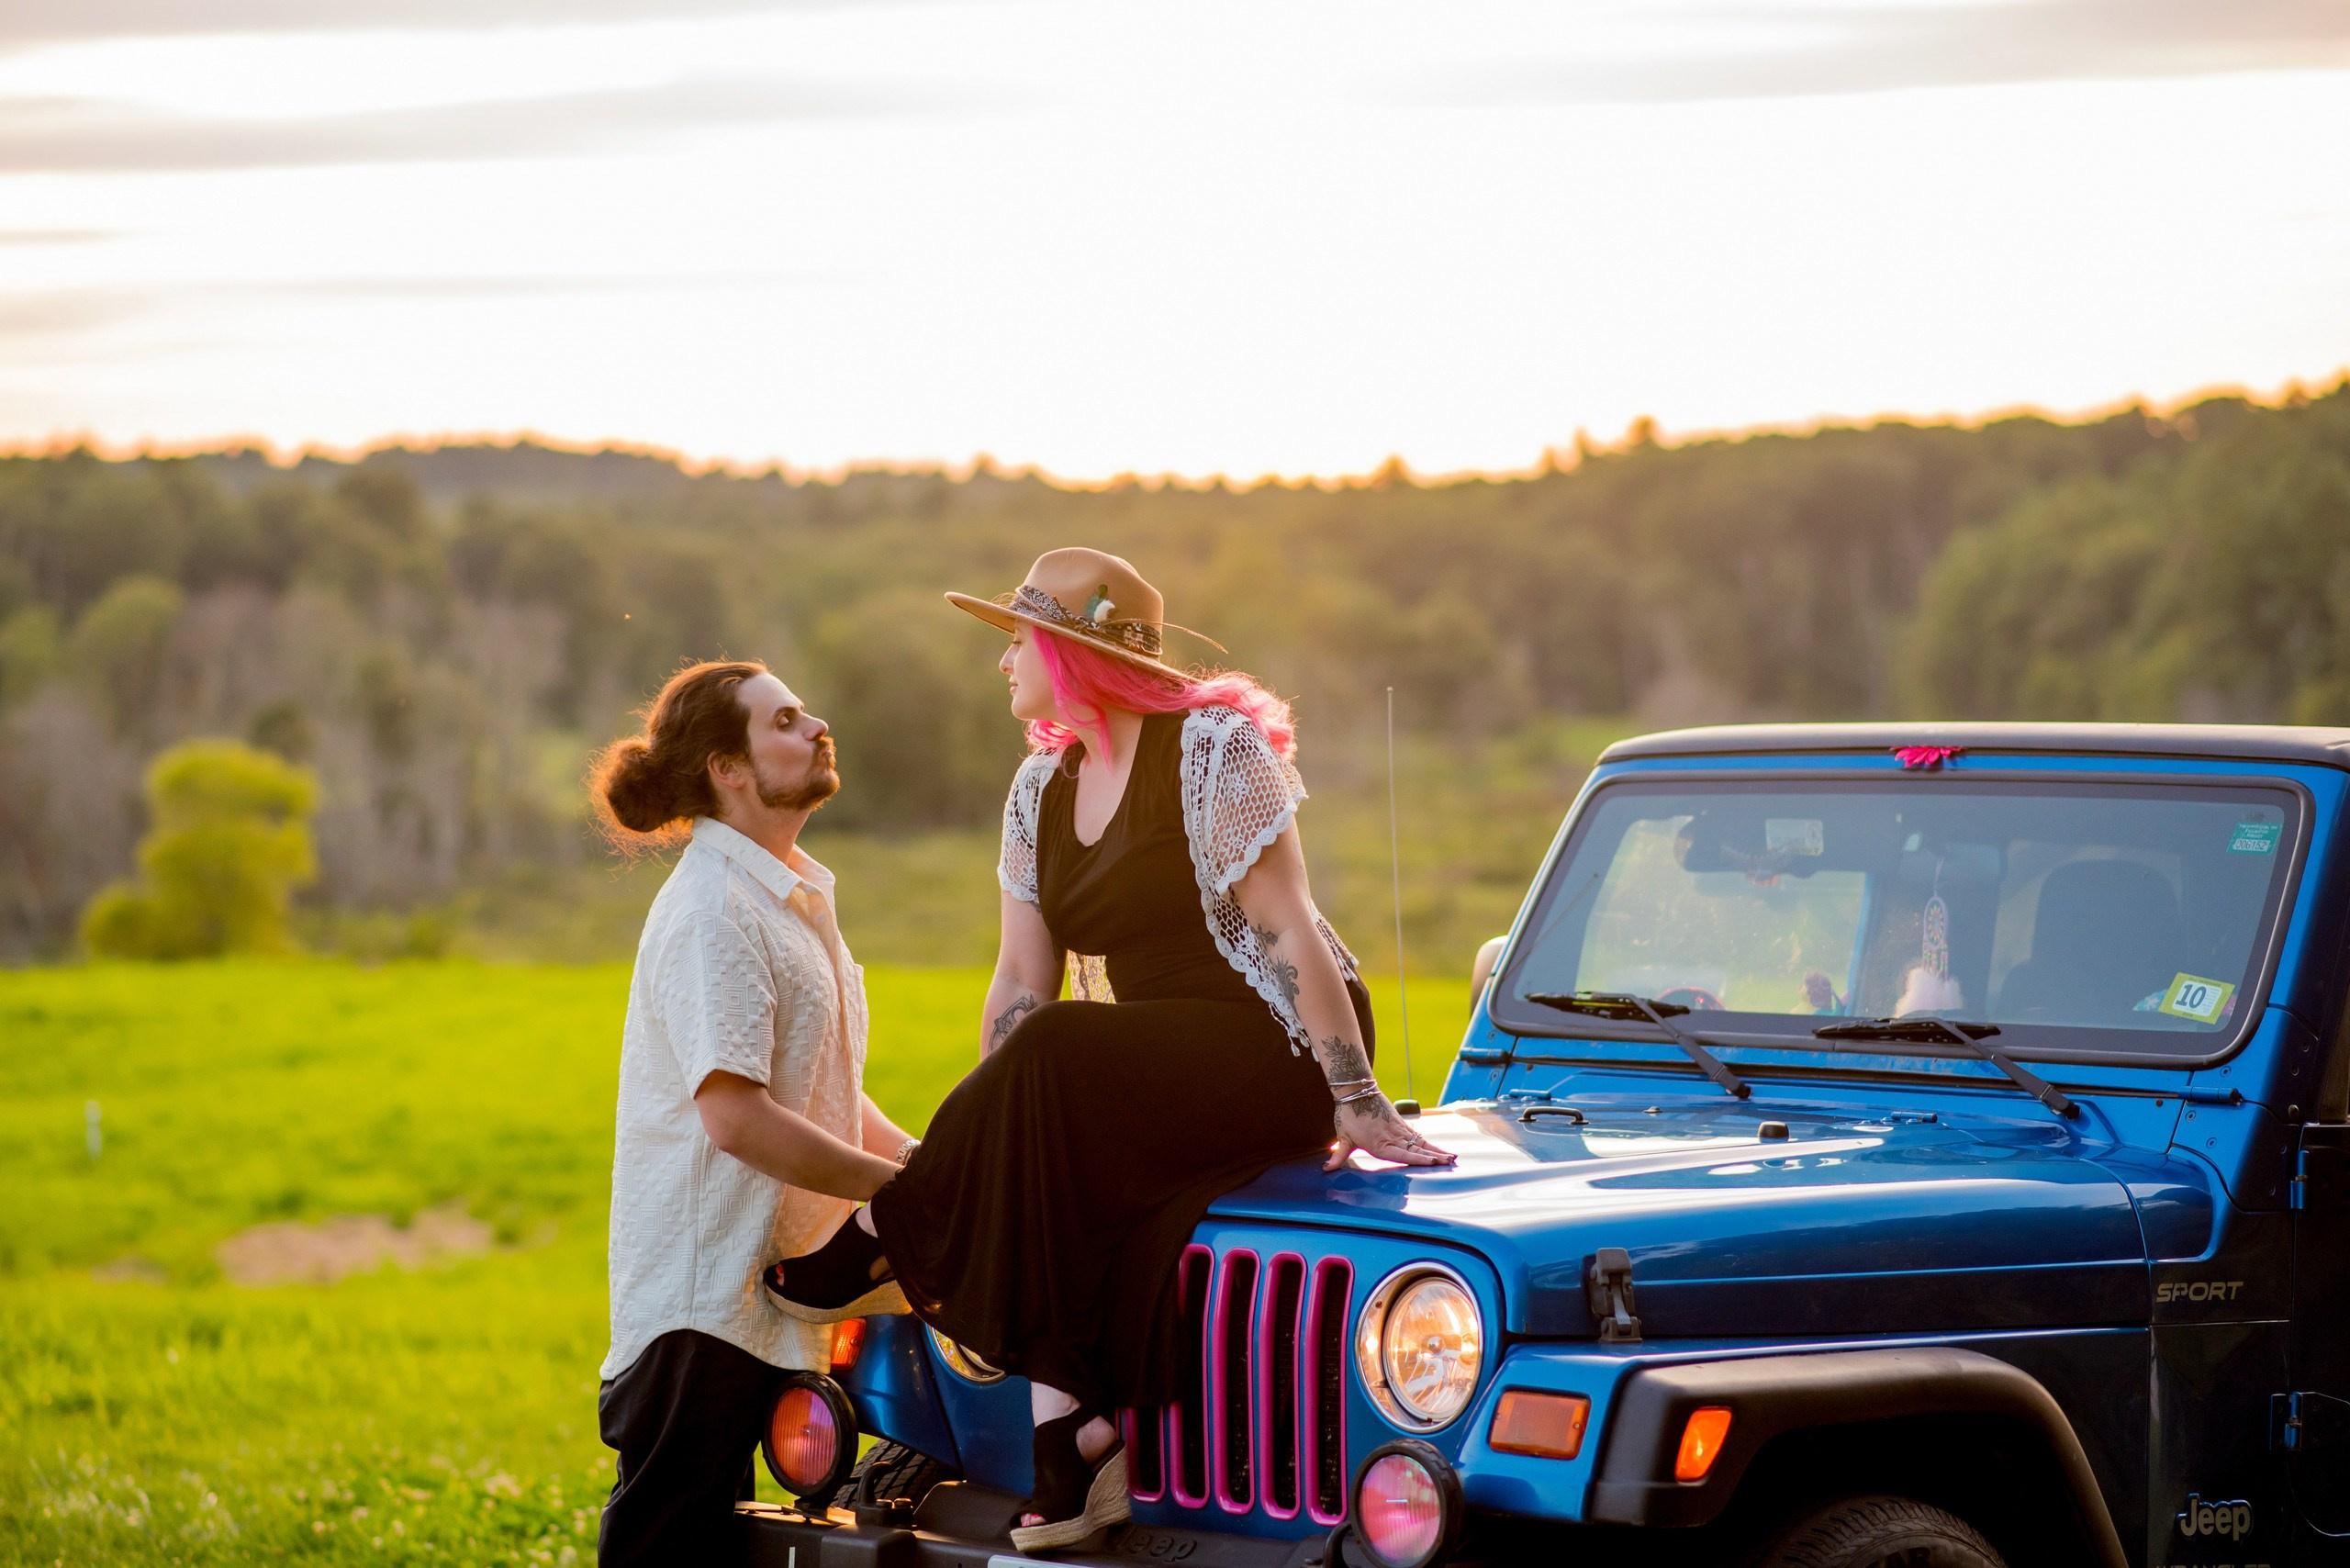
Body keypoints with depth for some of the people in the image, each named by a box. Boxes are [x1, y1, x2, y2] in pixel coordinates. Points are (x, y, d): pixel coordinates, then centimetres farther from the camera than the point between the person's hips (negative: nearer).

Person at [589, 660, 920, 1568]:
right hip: (702, 1290, -10)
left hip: (766, 1288, 10)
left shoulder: (794, 896, 16)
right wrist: (901, 1185, -18)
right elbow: (736, 1115, -23)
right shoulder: (712, 909, -15)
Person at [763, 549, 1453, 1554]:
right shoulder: (1041, 789, 9)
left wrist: (1358, 1104, -22)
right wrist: (967, 1150, -1)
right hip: (1161, 1070, 7)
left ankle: (873, 1248, -16)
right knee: (1037, 1166, -21)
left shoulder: (1212, 746, -13)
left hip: (1283, 1053, -7)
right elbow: (1021, 982, 8)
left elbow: (1289, 933, -19)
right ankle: (1074, 1445, -24)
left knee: (1052, 1062, -29)